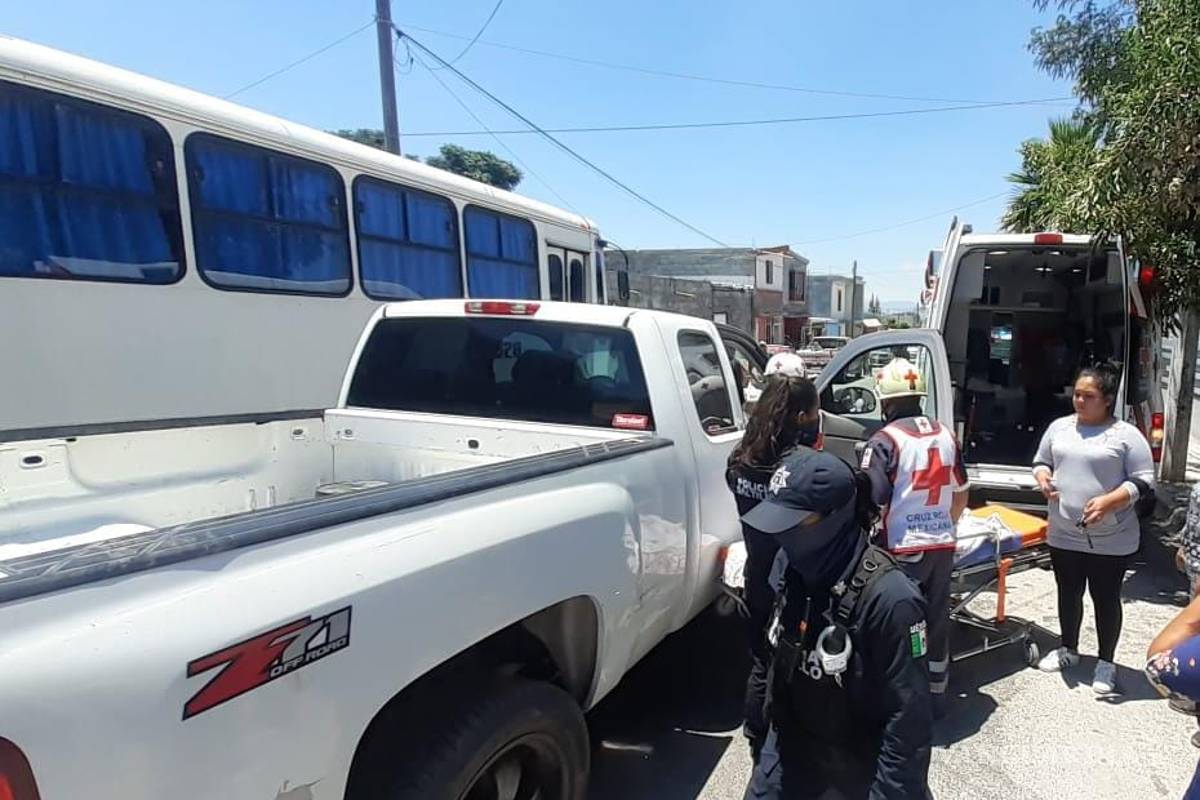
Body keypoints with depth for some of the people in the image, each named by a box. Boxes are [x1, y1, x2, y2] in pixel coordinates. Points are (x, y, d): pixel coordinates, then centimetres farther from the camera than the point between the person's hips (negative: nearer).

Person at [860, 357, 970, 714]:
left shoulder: (885, 440, -15)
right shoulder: (946, 435, 7)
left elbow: (872, 501, -19)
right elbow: (961, 495, 16)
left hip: (904, 549, -6)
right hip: (942, 546, 7)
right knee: (937, 620, 17)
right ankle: (936, 693, 32)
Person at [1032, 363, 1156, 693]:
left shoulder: (1126, 435, -9)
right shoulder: (1059, 427, 5)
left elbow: (1144, 482, -10)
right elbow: (1040, 461, 14)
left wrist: (1109, 501, -24)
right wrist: (1043, 479, -8)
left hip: (1111, 540, -4)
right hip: (1064, 535, 4)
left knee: (1106, 599, 9)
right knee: (1068, 594, 18)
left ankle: (1106, 662, 25)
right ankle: (1068, 649, 36)